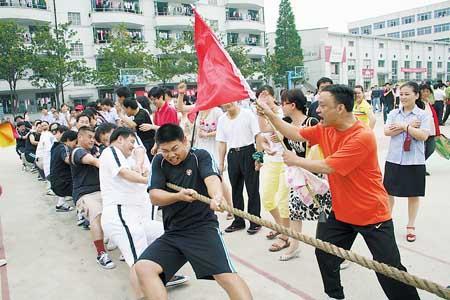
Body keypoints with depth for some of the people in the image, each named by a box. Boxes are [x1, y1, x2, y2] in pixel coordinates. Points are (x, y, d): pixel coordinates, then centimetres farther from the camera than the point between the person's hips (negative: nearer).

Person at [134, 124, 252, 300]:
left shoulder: (201, 156, -3)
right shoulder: (159, 162, 6)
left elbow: (211, 178, -23)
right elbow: (154, 197, -4)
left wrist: (217, 196, -47)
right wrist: (178, 196, -24)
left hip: (203, 228, -4)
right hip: (172, 233, 4)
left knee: (226, 276, -21)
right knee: (143, 268, -16)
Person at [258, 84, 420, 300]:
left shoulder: (362, 137, -27)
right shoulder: (324, 129, -2)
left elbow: (327, 167, -27)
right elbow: (295, 134, 6)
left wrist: (295, 160, -13)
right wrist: (269, 114, -2)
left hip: (372, 214, -7)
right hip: (340, 212, 7)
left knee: (389, 269, 0)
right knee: (324, 254, 13)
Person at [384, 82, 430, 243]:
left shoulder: (423, 115, -3)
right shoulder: (393, 113, 4)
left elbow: (423, 136, -15)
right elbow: (387, 131, -10)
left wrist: (404, 126, -15)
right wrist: (410, 126, -15)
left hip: (415, 161, -2)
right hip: (394, 159, 2)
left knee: (413, 194, 9)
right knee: (389, 192, 10)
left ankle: (411, 226, 25)